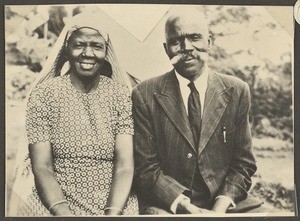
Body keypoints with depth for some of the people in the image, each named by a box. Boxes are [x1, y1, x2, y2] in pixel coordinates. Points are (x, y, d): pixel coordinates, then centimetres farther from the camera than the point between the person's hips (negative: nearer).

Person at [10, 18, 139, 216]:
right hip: (54, 205, 0)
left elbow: (125, 165, -6)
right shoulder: (43, 94, 0)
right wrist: (63, 213, -19)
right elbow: (42, 167, -4)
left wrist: (113, 213, -20)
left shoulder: (120, 93, 1)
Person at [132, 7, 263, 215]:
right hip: (167, 206, -2)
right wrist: (186, 208, -15)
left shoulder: (237, 91, 4)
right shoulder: (146, 95, -1)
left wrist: (221, 207, -10)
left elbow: (243, 163, 5)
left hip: (226, 203, 2)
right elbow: (146, 168, -3)